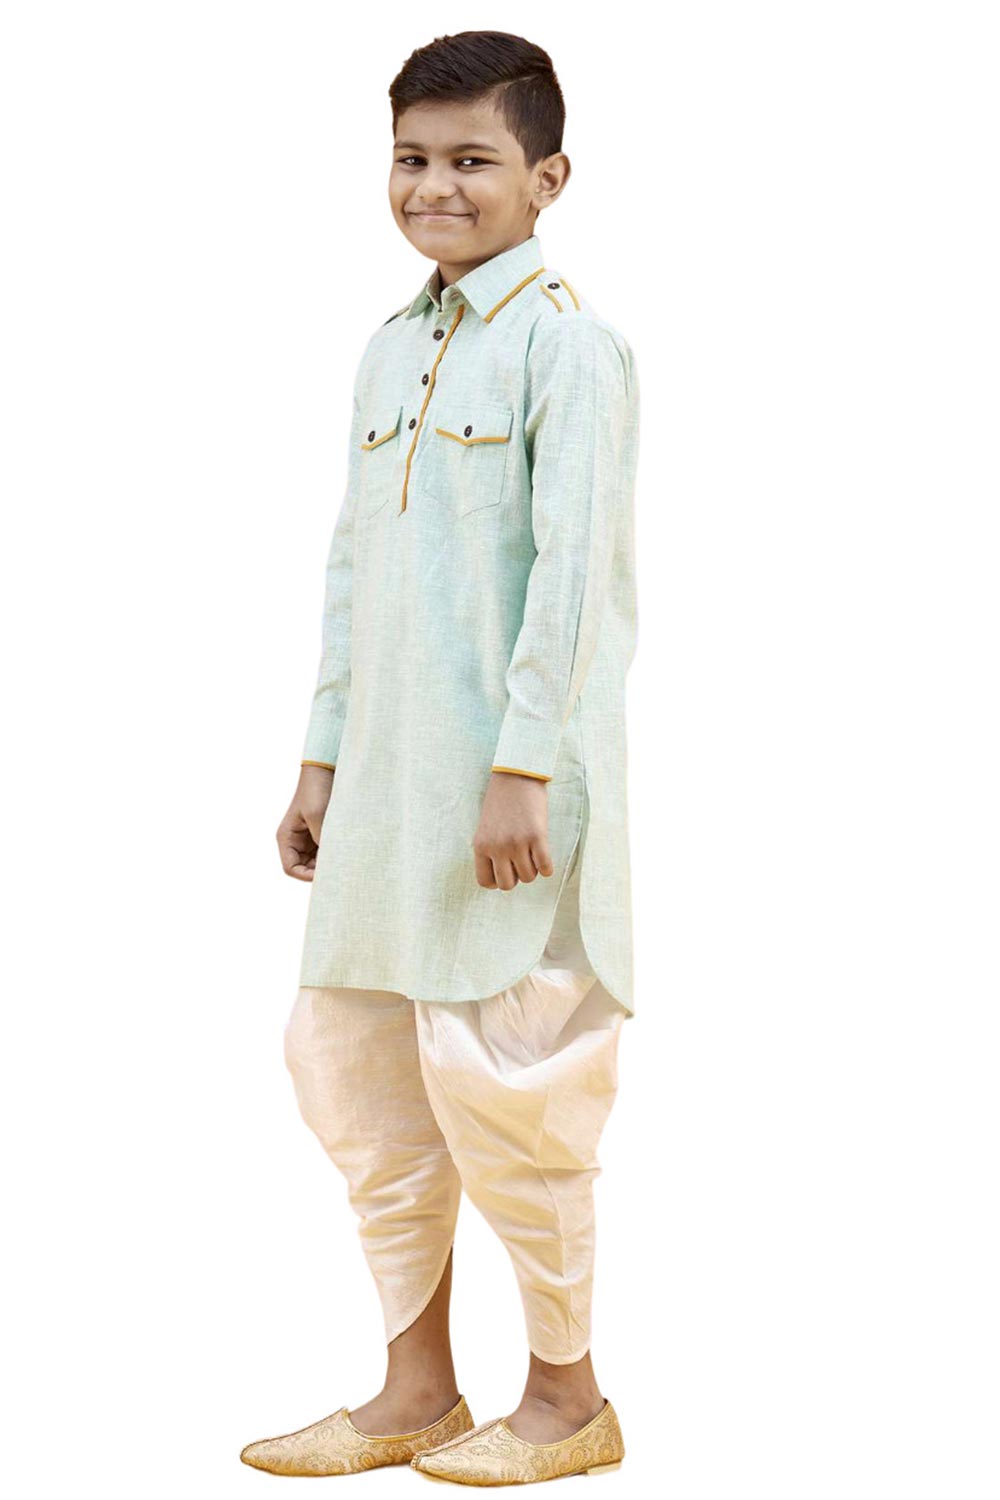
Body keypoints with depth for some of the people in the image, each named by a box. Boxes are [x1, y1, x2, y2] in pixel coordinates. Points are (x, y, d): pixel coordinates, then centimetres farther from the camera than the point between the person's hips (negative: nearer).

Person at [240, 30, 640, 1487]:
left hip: (511, 782, -8)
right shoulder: (391, 350, 14)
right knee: (353, 1058, 10)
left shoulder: (564, 342, -9)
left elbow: (573, 568, -15)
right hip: (389, 778, 8)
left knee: (500, 1074, -3)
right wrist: (323, 759, 14)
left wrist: (524, 769, -19)